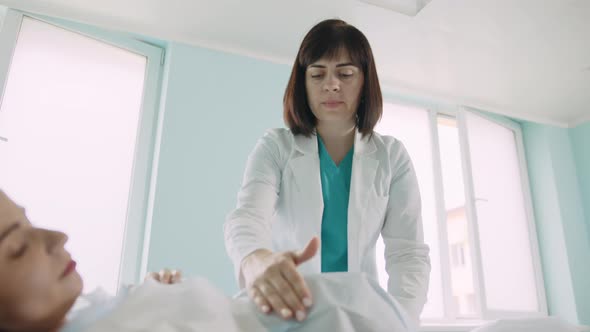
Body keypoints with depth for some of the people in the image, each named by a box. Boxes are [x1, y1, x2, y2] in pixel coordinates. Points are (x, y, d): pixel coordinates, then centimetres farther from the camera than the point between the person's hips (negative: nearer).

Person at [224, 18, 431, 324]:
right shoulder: (275, 147, -1)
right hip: (287, 310, 0)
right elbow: (247, 216, -18)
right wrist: (257, 261, -39)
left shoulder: (392, 156, 3)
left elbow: (408, 252, -5)